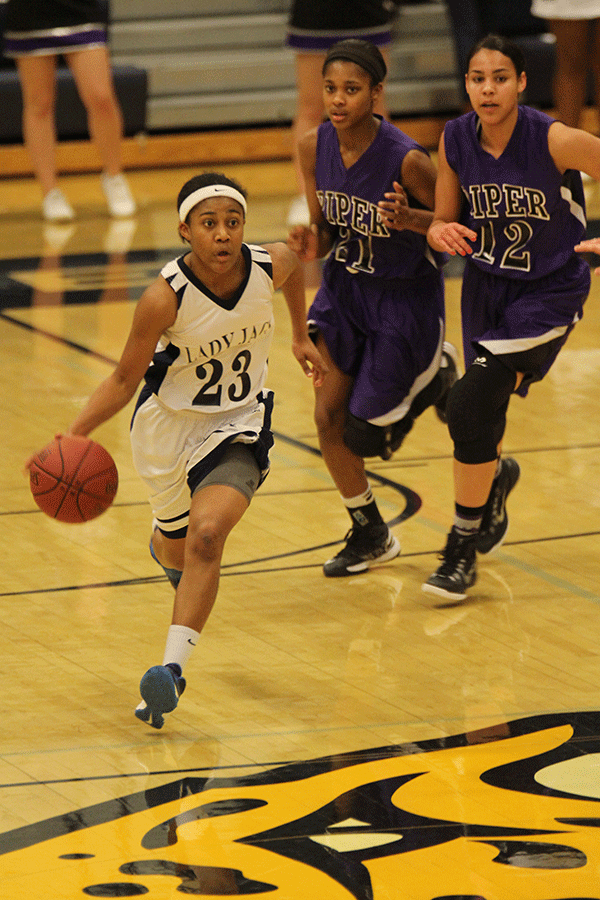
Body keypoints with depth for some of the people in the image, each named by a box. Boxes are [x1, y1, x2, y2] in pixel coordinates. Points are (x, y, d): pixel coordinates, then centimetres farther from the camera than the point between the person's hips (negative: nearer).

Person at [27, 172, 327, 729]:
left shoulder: (271, 265, -18)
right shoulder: (164, 299, -27)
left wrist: (300, 337, 21)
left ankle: (172, 668, -24)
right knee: (176, 549, 21)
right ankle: (164, 544, 61)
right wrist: (75, 434, -28)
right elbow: (125, 379, -15)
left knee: (207, 536, -23)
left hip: (238, 429, 0)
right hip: (168, 425, 0)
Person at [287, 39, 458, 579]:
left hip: (405, 297, -5)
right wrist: (310, 245, -21)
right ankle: (370, 535, 22)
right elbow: (325, 229, 2)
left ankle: (434, 378, 27)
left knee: (363, 434, -1)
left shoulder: (407, 160, -26)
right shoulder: (314, 148, -10)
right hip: (344, 288, 5)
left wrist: (409, 220, -32)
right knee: (328, 417, 2)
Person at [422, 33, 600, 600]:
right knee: (480, 416, 17)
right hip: (486, 284, 5)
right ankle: (495, 476, 56)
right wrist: (442, 233, -21)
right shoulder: (455, 140, -8)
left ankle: (463, 548, -4)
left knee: (469, 406, -19)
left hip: (549, 292, -5)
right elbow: (444, 221, 2)